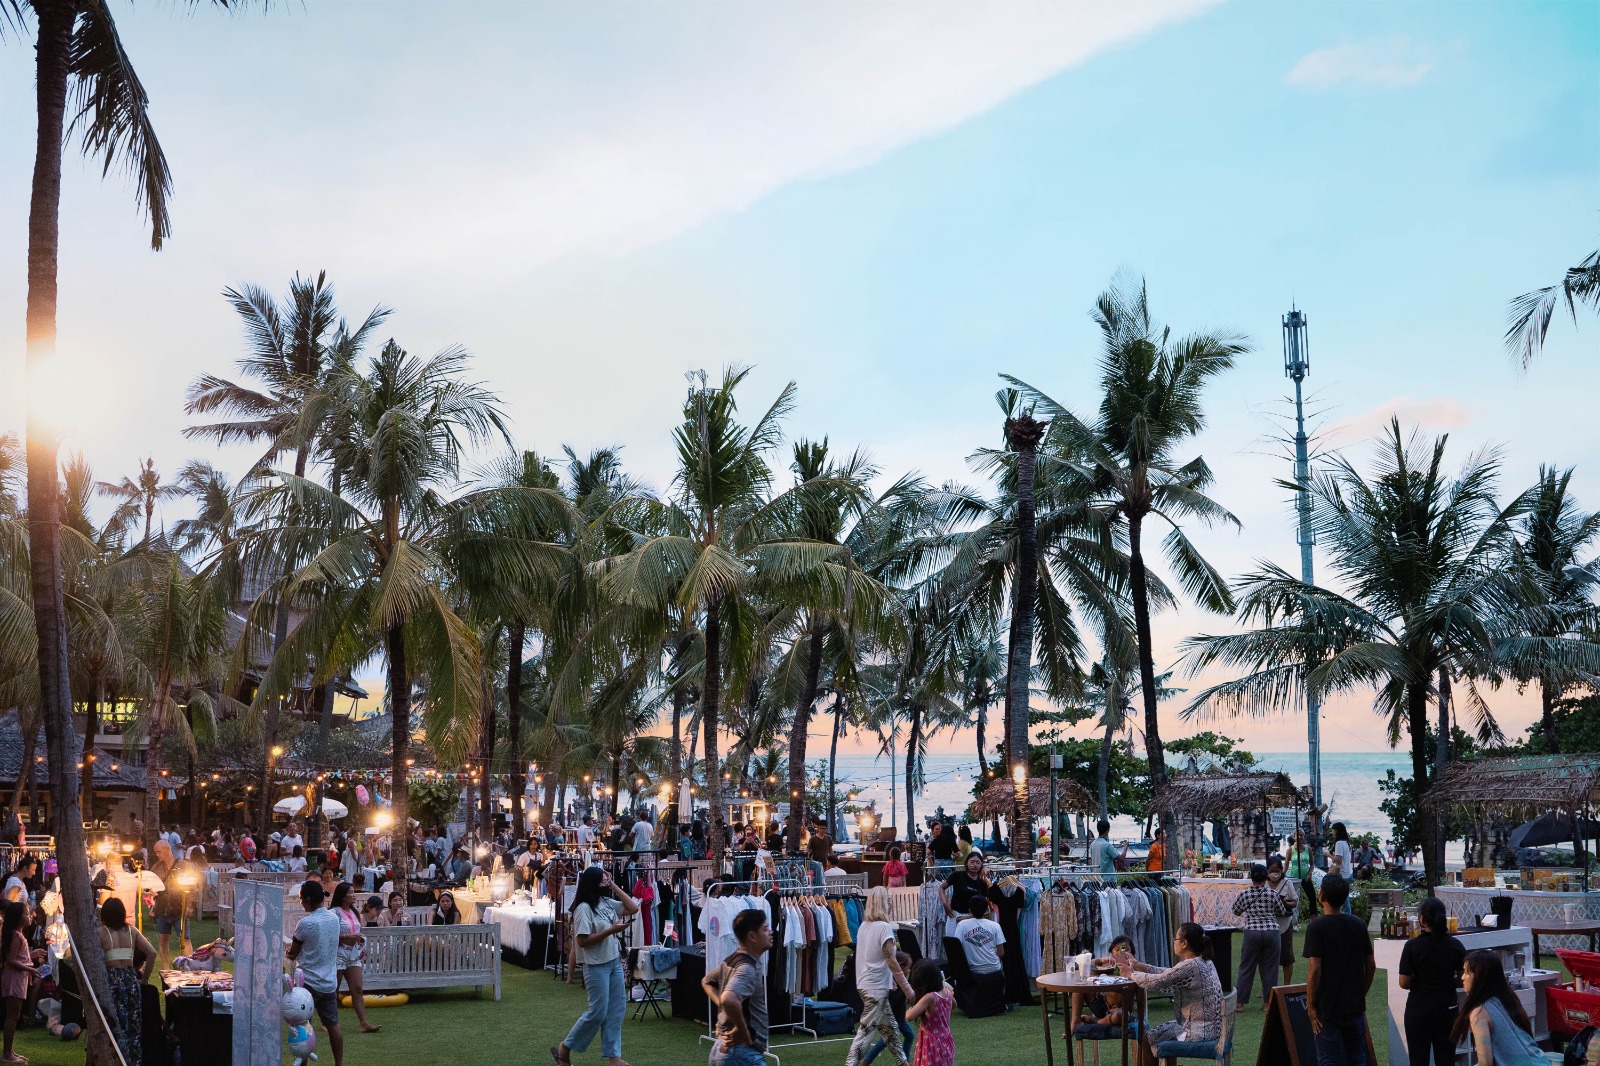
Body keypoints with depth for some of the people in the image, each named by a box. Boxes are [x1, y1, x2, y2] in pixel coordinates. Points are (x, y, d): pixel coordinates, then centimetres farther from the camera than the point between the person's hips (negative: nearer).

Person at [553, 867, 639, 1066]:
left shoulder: (607, 903, 7)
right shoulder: (584, 908, -17)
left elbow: (633, 908, 7)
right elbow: (583, 941, -20)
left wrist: (614, 885, 2)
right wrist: (611, 930, -23)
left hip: (615, 962, 8)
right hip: (596, 966, -8)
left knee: (616, 1010, 9)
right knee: (597, 1012, -4)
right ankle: (565, 1048, 12)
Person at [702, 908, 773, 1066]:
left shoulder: (732, 961, 11)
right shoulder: (747, 968, -19)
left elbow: (707, 982, 29)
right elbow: (729, 1000, -38)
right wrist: (744, 1033, -23)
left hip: (723, 1048, 10)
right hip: (743, 1052, -10)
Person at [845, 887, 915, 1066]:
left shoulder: (864, 926, 8)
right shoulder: (884, 927, -16)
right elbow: (891, 961, -18)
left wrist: (891, 979, 20)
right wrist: (907, 988, -13)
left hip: (865, 983, 9)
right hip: (877, 986, -9)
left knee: (889, 1027, 18)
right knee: (867, 1029, -7)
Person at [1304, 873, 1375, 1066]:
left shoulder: (1317, 926, -14)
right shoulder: (1358, 924, 2)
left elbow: (1314, 970, -19)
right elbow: (1371, 966, 6)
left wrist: (1311, 1005, -10)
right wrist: (1361, 994, 17)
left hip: (1327, 1007, -5)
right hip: (1355, 1006, 5)